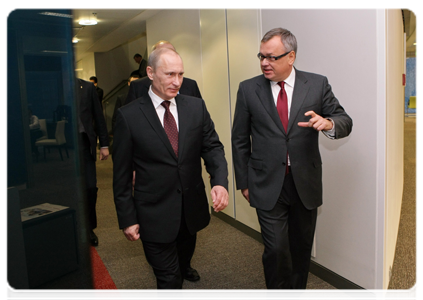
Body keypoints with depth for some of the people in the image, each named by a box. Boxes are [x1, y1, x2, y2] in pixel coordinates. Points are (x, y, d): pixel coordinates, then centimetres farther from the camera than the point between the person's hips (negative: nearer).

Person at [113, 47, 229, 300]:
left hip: (191, 211, 4)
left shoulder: (196, 106, -1)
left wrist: (220, 182, -20)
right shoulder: (129, 115, -10)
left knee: (181, 269, 25)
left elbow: (212, 146, -1)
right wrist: (127, 218, -4)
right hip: (155, 215, -4)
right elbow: (122, 173, -6)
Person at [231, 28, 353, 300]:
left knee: (301, 248, 16)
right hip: (268, 186, -1)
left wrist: (328, 123, -22)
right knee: (276, 250, -3)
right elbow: (240, 140, 3)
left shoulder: (318, 84, -1)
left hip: (306, 184, 2)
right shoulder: (248, 89, -2)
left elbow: (345, 122, 3)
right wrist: (244, 182, 4)